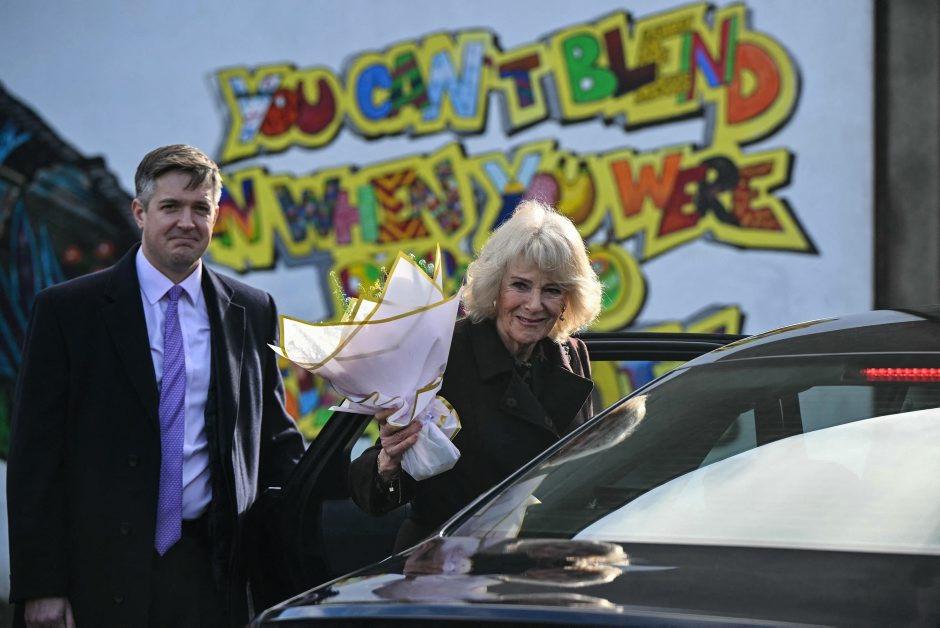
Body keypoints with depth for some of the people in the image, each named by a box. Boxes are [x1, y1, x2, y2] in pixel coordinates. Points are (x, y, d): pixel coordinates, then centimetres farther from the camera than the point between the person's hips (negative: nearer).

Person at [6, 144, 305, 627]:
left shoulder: (253, 314, 10)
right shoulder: (65, 310, 0)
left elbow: (274, 438, 16)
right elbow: (35, 457, -2)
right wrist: (40, 586, -8)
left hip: (213, 572, 3)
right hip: (104, 580, -2)